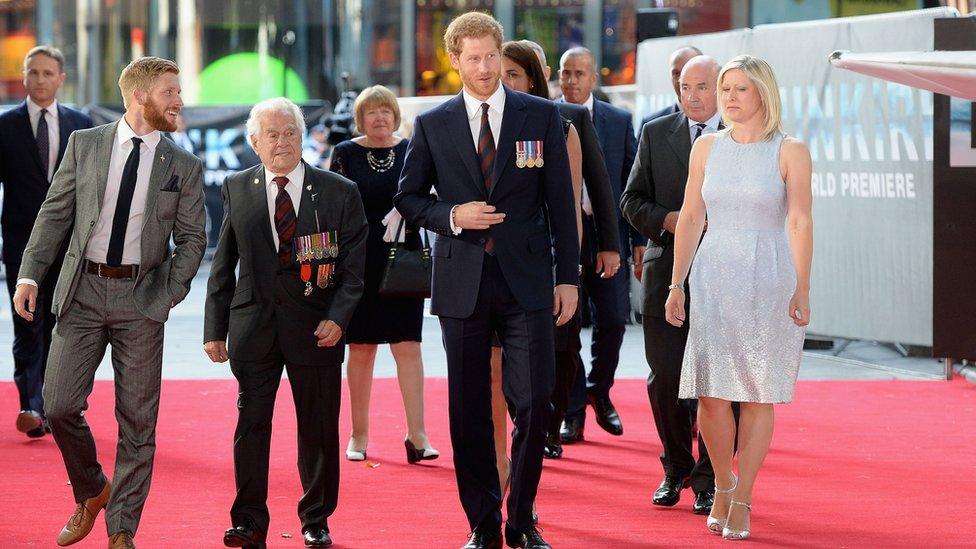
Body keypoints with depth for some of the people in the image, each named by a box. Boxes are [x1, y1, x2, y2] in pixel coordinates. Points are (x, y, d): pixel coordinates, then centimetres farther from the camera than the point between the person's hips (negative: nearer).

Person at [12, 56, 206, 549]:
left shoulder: (184, 167, 5)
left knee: (137, 421, 1)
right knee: (60, 405, -5)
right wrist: (30, 274, -4)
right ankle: (91, 493, 22)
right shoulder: (84, 144, 5)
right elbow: (55, 212, 5)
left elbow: (191, 239, 6)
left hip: (141, 299, 0)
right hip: (82, 292, 0)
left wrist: (168, 295, -7)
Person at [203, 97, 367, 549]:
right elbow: (223, 266, 8)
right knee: (251, 423, 0)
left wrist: (338, 317, -12)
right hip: (254, 323, 1)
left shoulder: (340, 193, 1)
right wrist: (215, 328, 4)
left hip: (316, 325, -1)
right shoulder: (236, 190, 6)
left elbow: (354, 266, 1)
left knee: (318, 426, 5)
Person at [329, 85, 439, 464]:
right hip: (359, 261, 0)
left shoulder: (411, 151, 6)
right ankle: (359, 435, 14)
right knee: (361, 348, 5)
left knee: (408, 345, -6)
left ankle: (417, 435, -7)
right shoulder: (346, 153, 2)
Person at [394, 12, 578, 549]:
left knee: (534, 403, -5)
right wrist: (452, 216, -9)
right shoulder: (432, 124, 5)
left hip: (526, 282, -1)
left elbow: (561, 202, 4)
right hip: (462, 283, 1)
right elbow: (408, 198, 10)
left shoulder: (542, 116, 4)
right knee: (469, 410, 5)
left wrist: (568, 277, 1)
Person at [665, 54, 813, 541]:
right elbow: (691, 217, 9)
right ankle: (723, 486, 18)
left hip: (768, 281, -2)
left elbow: (801, 223, -5)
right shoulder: (706, 148, 7)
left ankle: (741, 501, 8)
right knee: (710, 394, -3)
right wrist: (676, 284, 6)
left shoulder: (790, 152, -2)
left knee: (758, 395, 0)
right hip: (713, 281, 2)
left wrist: (802, 289, -12)